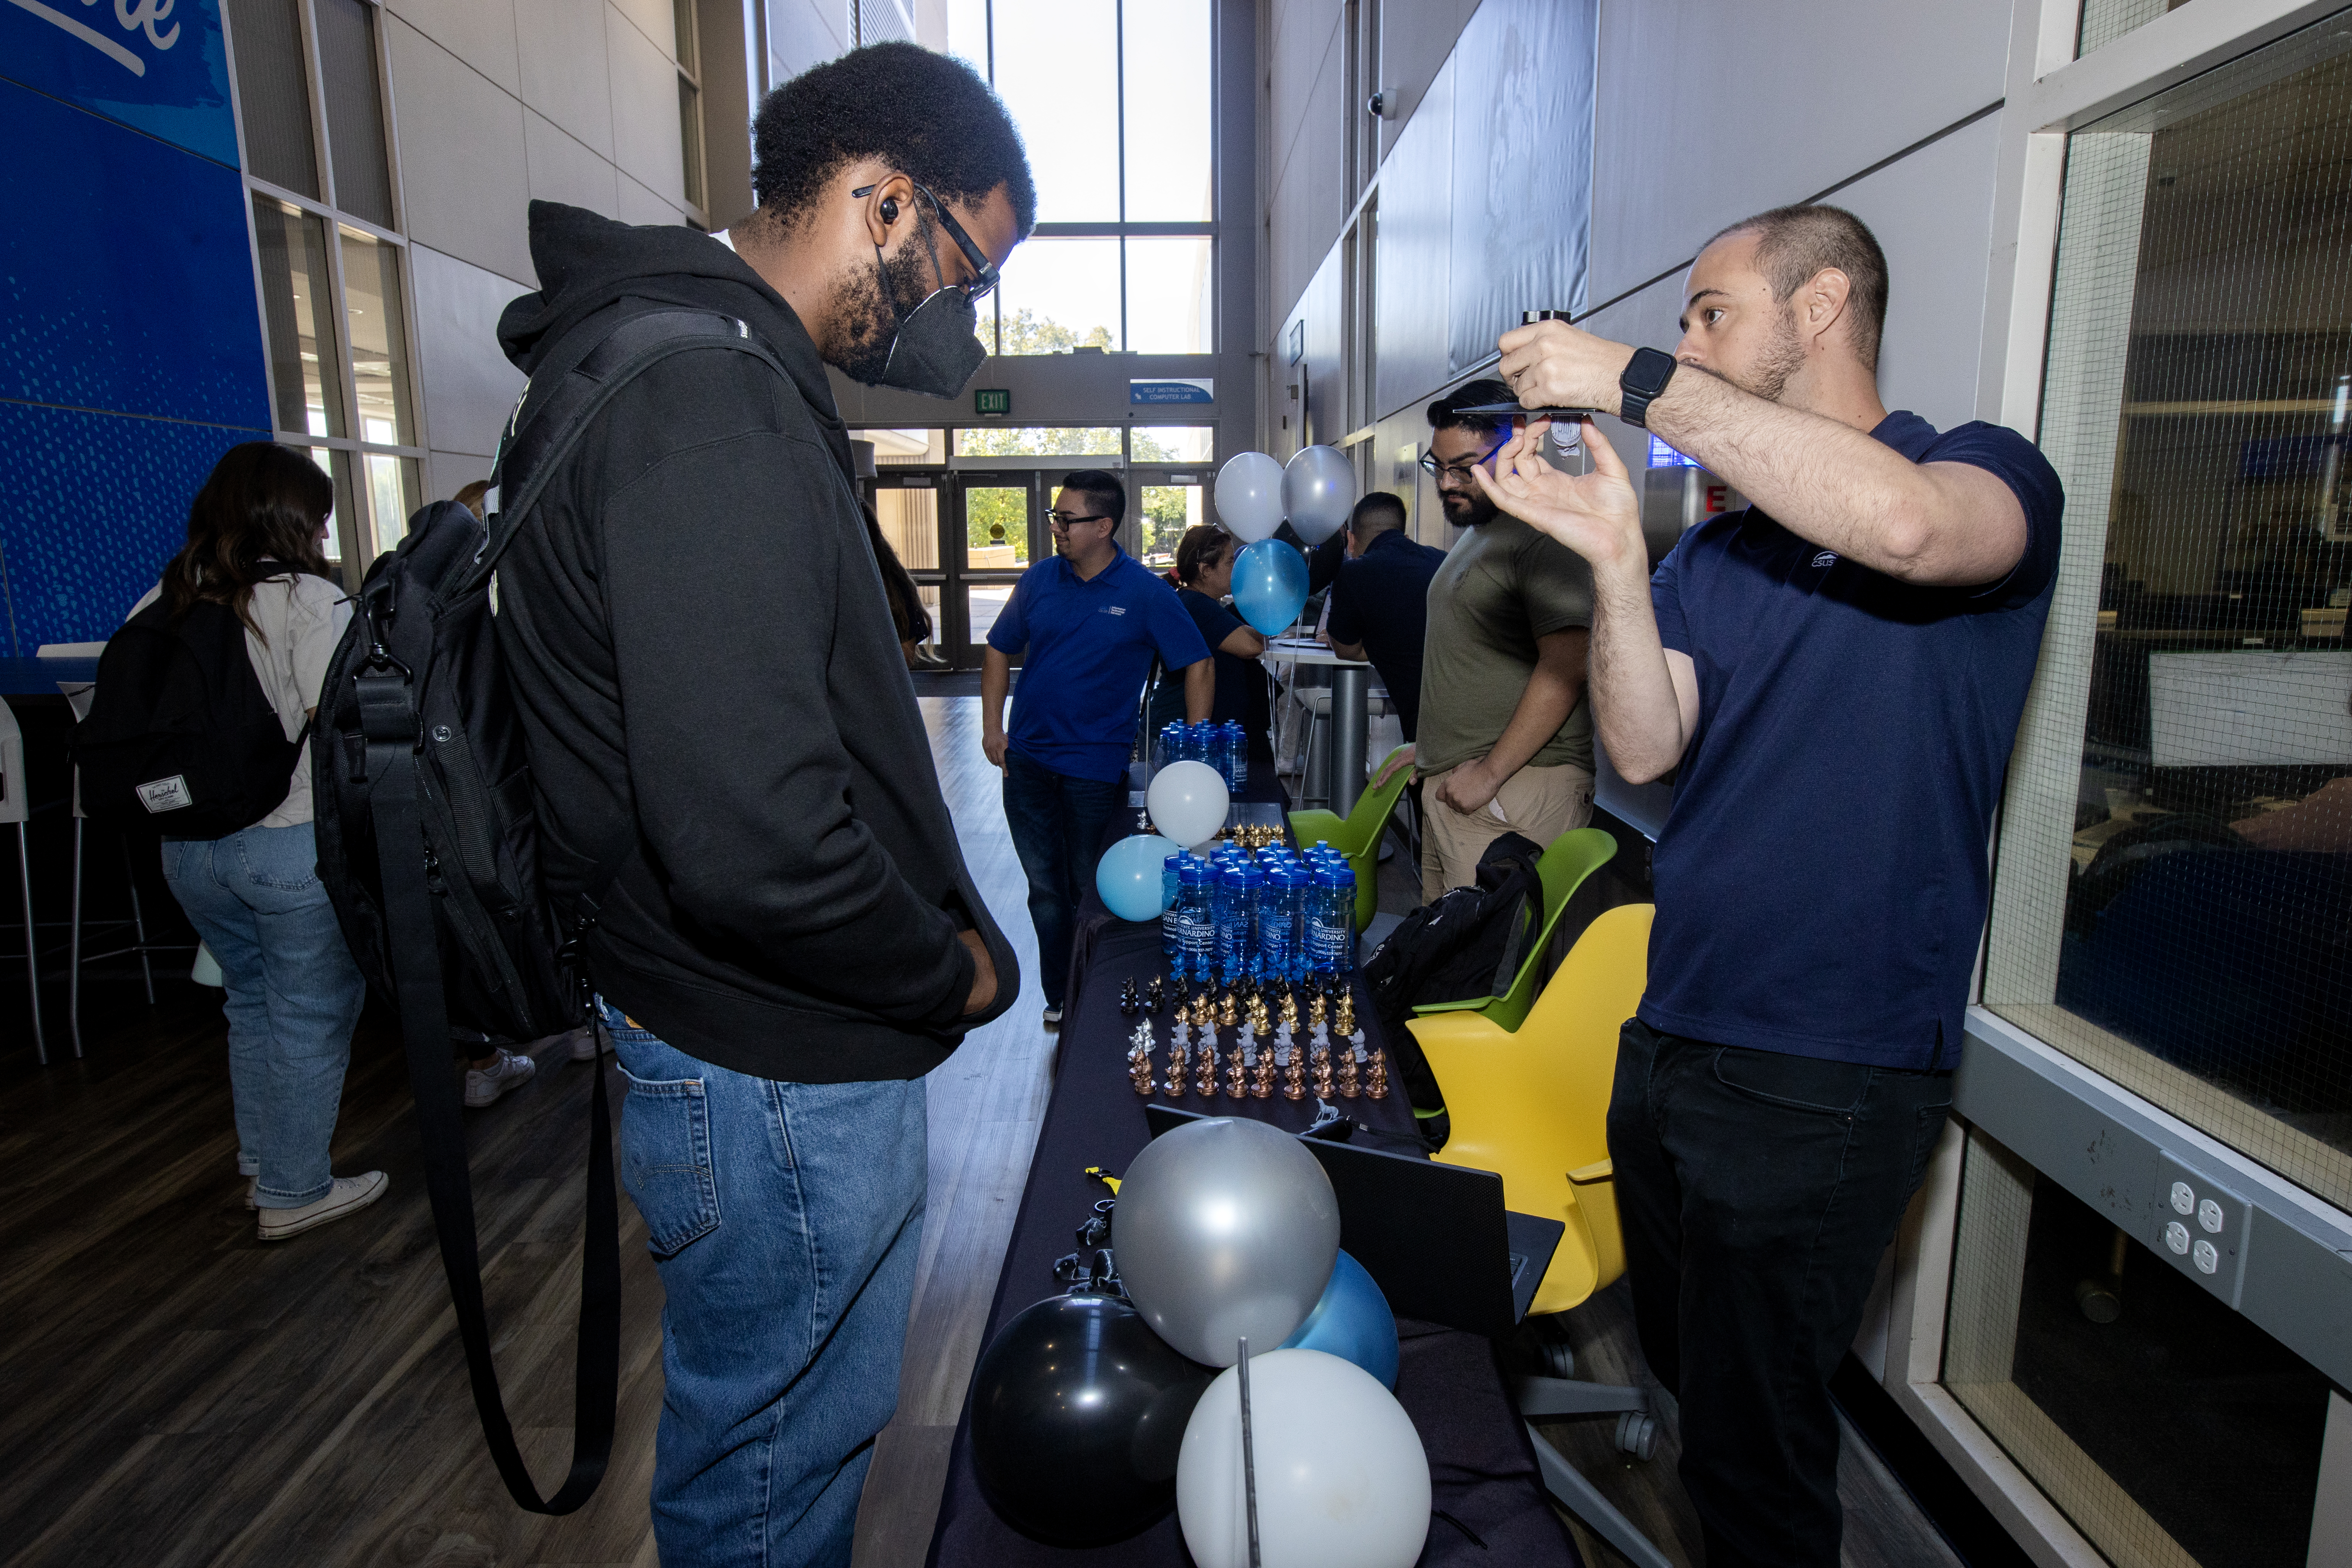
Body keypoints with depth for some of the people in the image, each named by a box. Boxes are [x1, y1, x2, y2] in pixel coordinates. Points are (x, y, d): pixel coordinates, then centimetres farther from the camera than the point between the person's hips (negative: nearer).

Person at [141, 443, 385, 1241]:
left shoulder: (161, 605, 7)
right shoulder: (310, 601, -14)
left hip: (186, 848, 7)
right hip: (295, 846, -7)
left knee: (253, 1002, 22)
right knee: (310, 1016, 7)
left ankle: (261, 1167, 34)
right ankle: (294, 1192, 16)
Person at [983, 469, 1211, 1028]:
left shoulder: (1146, 592, -8)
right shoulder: (1039, 579, 3)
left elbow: (1198, 665, -4)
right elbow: (999, 649, 14)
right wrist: (992, 728, 6)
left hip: (1098, 766, -4)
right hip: (1028, 760, 4)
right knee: (1045, 889, 13)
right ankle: (1058, 999, 27)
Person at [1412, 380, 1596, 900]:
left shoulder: (1543, 539, -12)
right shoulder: (1477, 535, 21)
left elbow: (1565, 668, -21)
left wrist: (1490, 772, -20)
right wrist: (1428, 746, 24)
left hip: (1516, 787, -10)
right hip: (1449, 782, 10)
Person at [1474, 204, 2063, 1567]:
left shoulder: (1991, 475, -4)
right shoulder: (1713, 552, 12)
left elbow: (1903, 524, -30)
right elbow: (1647, 750, -2)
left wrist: (1640, 380, -24)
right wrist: (1616, 555, -14)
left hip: (1829, 1074, -6)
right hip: (1671, 1037, 7)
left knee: (1753, 1442, 5)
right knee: (1680, 1376, 23)